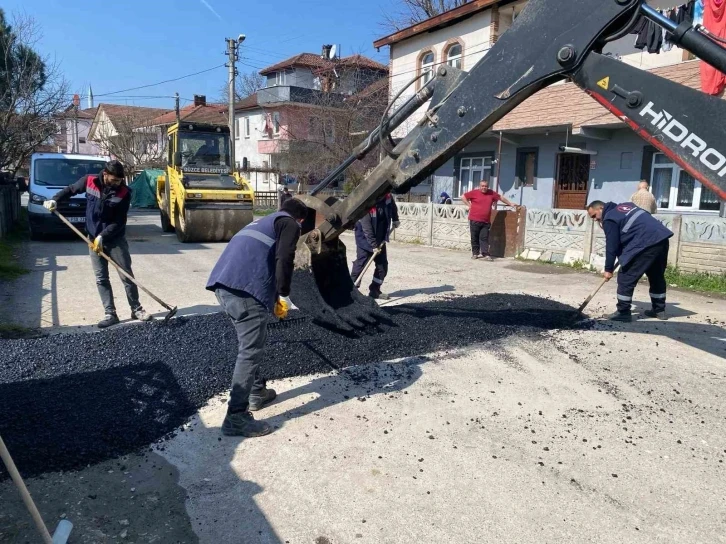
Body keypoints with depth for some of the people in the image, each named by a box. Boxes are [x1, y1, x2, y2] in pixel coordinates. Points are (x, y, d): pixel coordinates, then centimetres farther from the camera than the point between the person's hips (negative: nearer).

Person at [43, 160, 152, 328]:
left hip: (116, 240, -2)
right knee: (101, 278, 3)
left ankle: (136, 309, 14)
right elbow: (70, 190, 12)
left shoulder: (124, 192, -15)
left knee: (127, 275, 2)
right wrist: (55, 200, -3)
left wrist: (102, 236, -24)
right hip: (94, 239, 2)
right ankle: (110, 314, 9)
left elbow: (119, 222, -16)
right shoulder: (89, 182, -9)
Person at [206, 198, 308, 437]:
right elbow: (283, 259, -9)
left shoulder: (263, 222, 34)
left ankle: (256, 392, 37)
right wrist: (284, 295, 1)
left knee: (251, 344, 25)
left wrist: (274, 297, 40)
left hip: (223, 284, 9)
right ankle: (236, 418, -2)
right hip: (244, 288, -9)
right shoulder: (290, 224, 9)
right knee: (250, 351, -4)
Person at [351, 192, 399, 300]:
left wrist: (395, 219, 21)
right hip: (365, 240, -6)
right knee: (360, 264, -8)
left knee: (383, 265, 6)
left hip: (380, 239, 6)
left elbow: (392, 206, 16)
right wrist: (374, 245, -28)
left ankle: (375, 290, 15)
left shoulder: (387, 197, -11)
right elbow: (367, 229, -28)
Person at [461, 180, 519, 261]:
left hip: (486, 221, 2)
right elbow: (463, 197, 5)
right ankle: (475, 253, 14)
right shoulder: (474, 192, -1)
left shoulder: (491, 193, 9)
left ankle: (485, 254, -2)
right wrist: (469, 205, -2)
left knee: (484, 238, 0)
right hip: (475, 220, -2)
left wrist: (511, 204, 27)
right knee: (475, 238, 4)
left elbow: (501, 197, 22)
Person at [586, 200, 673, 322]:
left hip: (647, 244, -9)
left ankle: (623, 313, 3)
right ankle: (659, 310, 32)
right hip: (662, 237, 9)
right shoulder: (624, 206, 24)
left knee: (625, 278, -1)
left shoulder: (609, 219, -2)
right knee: (657, 276, 22)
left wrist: (608, 269, 4)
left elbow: (611, 246, -3)